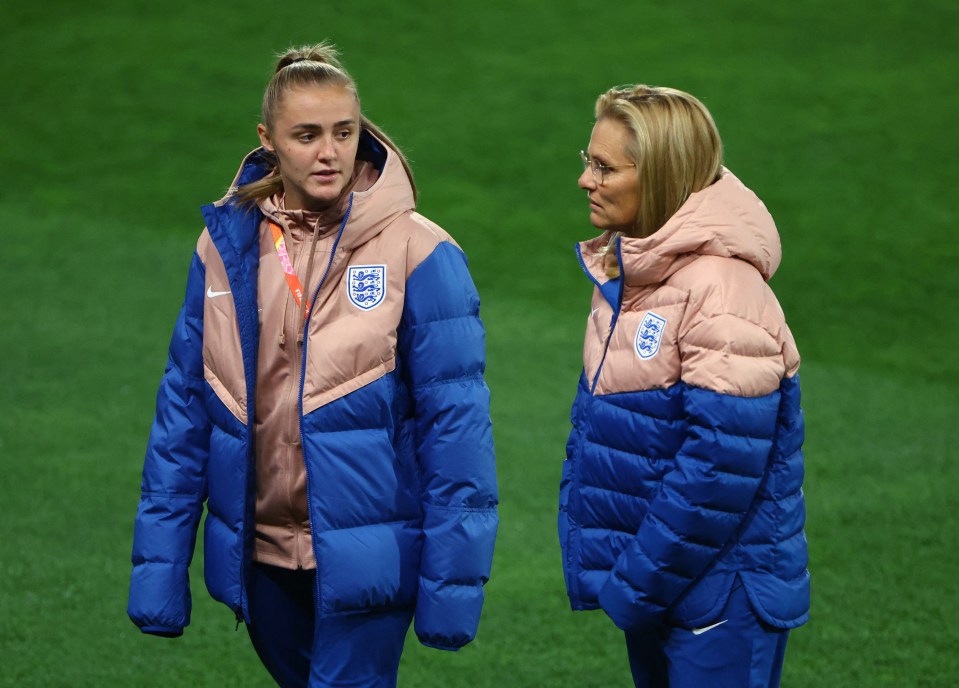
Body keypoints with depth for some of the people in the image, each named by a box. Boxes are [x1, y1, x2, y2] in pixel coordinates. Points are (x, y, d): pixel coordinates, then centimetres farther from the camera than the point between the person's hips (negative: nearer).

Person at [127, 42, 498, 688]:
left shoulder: (418, 252, -10)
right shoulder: (226, 245, 2)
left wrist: (453, 582, -14)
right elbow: (185, 405, 5)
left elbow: (455, 419, -10)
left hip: (364, 557, -4)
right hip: (261, 558, 4)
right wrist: (158, 566, 2)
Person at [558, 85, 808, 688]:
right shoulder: (623, 277, 7)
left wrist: (639, 581, -19)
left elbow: (721, 467, -24)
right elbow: (593, 419, 15)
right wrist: (583, 549, 7)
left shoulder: (725, 291, -21)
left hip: (723, 598, -9)